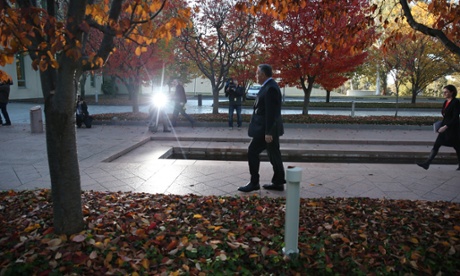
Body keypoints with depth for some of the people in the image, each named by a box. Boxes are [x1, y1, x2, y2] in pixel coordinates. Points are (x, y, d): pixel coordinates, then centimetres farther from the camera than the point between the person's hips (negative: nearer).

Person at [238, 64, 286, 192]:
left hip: (265, 129, -10)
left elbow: (271, 112, -22)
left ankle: (254, 183, 5)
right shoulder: (270, 86, 13)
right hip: (268, 128, 10)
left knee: (252, 152, -3)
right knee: (274, 155, 12)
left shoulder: (271, 88, -18)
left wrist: (268, 132, -23)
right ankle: (278, 183, 20)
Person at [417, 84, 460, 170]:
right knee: (436, 146, 1)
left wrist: (445, 126, -27)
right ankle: (426, 163, -2)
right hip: (444, 128, 8)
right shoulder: (445, 102, 9)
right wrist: (441, 126, 14)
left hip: (453, 130, -8)